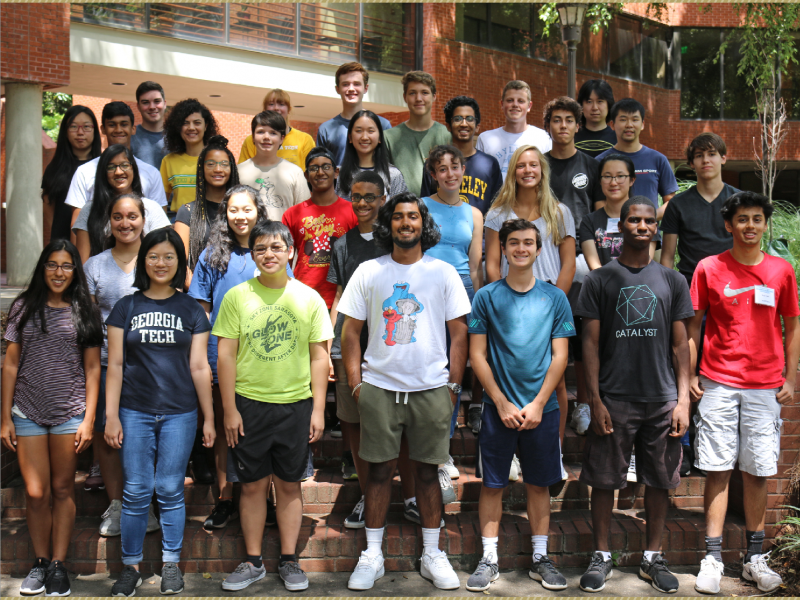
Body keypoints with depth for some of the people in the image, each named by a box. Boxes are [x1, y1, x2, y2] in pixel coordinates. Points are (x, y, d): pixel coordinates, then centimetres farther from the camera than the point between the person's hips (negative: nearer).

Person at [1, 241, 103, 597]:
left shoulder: (83, 312, 4)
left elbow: (92, 368, 4)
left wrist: (89, 419, -3)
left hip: (70, 413, 0)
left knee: (62, 490, 7)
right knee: (36, 493, 0)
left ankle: (58, 565, 18)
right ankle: (40, 562, 19)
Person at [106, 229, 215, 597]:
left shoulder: (191, 310, 5)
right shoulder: (126, 307, 5)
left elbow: (199, 367, 3)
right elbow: (115, 365, 3)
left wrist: (209, 418, 2)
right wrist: (111, 416, -3)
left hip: (179, 413, 0)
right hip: (135, 412, 0)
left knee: (170, 490, 5)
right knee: (136, 492, 3)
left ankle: (171, 563, 20)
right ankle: (131, 565, 17)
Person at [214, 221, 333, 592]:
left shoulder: (309, 298, 2)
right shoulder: (237, 297, -1)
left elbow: (319, 357, 3)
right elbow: (225, 356, 0)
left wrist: (318, 410, -1)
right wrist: (229, 410, -4)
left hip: (295, 405, 1)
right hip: (249, 404, 0)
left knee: (289, 485, 10)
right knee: (253, 485, 8)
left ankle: (289, 561, 23)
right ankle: (253, 562, 22)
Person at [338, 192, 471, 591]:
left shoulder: (443, 273, 5)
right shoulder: (368, 272, 5)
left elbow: (459, 332, 5)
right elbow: (351, 331, 6)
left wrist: (453, 386, 0)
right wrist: (355, 383, -1)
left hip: (431, 389, 0)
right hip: (379, 387, 0)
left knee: (428, 471, 8)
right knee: (380, 469, 5)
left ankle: (432, 554, 20)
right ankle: (372, 555, 17)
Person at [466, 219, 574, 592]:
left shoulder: (555, 298, 4)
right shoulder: (486, 297, 2)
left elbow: (560, 356, 2)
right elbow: (477, 355, -1)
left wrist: (538, 404, -8)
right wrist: (503, 403, -8)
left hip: (542, 408, 1)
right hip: (498, 407, -1)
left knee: (539, 484, 10)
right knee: (492, 484, 5)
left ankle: (540, 558, 22)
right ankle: (489, 560, 16)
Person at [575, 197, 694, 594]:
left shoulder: (672, 280, 9)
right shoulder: (599, 280, 3)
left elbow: (680, 345, 8)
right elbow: (591, 343, 1)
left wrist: (683, 399, 0)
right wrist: (595, 401, -6)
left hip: (662, 399, 2)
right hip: (614, 398, -2)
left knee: (659, 481, 9)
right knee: (604, 480, 4)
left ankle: (652, 558, 25)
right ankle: (601, 556, 20)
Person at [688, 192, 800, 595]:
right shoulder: (709, 269, 1)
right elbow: (693, 325, 4)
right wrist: (690, 376, -1)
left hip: (765, 386, 2)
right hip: (719, 383, -1)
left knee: (758, 471, 7)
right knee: (718, 470, 0)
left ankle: (755, 558, 18)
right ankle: (712, 559, 5)